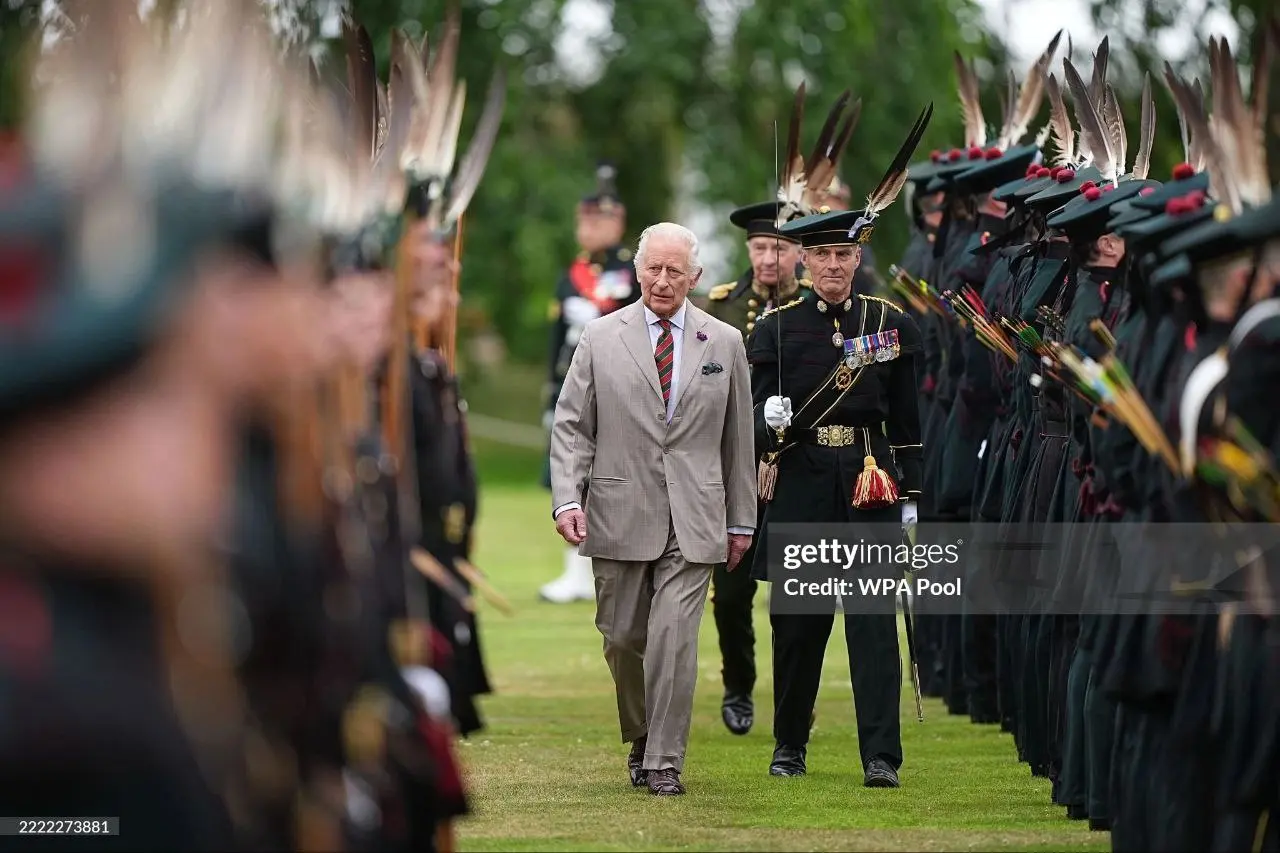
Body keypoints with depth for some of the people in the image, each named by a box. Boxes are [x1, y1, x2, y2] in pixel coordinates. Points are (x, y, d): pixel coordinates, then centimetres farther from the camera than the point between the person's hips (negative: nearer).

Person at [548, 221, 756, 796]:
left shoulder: (724, 343, 8)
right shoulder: (601, 339, 4)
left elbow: (738, 438, 12)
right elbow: (571, 426, 3)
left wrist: (740, 520, 12)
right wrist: (568, 499, -11)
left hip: (693, 520, -1)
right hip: (619, 514, 1)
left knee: (674, 638, -10)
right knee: (622, 639, 7)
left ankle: (665, 763, -4)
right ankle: (641, 738, 30)